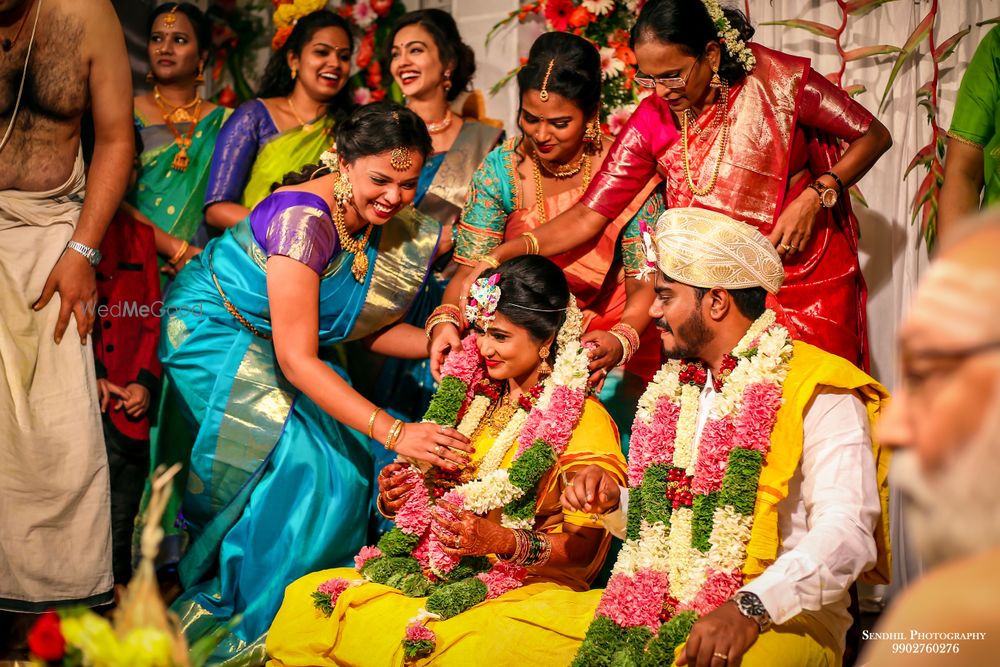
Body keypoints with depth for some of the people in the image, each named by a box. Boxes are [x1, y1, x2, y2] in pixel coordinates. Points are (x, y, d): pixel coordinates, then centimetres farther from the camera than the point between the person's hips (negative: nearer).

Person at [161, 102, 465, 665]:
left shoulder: (397, 228, -9)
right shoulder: (304, 219, -32)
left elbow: (367, 327, 3)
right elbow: (296, 359, -34)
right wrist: (394, 432, -39)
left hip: (271, 347, 8)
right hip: (214, 332, -7)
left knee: (351, 462, -6)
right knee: (300, 463, -19)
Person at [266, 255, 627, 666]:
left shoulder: (585, 421, -6)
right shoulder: (474, 393, 12)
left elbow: (583, 548, -9)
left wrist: (500, 541, -23)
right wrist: (393, 497, -2)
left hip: (525, 590, -5)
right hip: (433, 571, 5)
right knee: (303, 603, -19)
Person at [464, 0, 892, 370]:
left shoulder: (777, 81, -13)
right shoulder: (652, 123, -5)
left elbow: (874, 135, -2)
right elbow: (588, 216, -6)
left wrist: (816, 196, -17)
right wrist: (503, 252, -19)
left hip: (808, 279, -2)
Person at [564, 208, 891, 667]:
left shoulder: (816, 392, -6)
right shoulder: (674, 389, 18)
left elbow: (847, 534, -18)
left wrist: (750, 609, -31)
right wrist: (613, 503, 6)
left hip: (781, 616, -6)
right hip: (665, 609, 6)